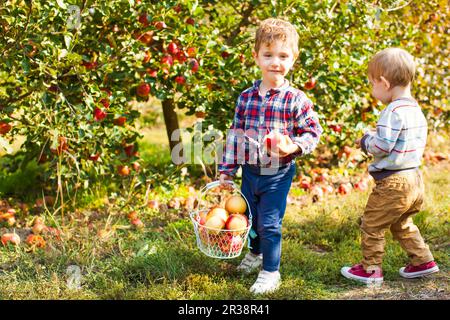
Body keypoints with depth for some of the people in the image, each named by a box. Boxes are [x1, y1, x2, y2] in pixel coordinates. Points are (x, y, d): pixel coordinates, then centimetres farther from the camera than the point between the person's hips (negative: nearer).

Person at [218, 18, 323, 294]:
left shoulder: (296, 100, -12)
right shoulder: (246, 97, -1)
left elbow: (313, 132, -6)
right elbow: (235, 134, 5)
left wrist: (294, 146, -26)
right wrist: (227, 170, 5)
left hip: (279, 174, -4)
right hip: (249, 171, 5)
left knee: (269, 223, 1)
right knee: (249, 218, 20)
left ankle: (270, 272, 20)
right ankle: (256, 253, 48)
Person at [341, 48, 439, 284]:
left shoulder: (394, 111, -20)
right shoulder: (417, 110, 9)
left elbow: (382, 146, -25)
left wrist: (366, 141, -3)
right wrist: (374, 138, 14)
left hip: (393, 183, -9)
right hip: (414, 179, 9)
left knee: (371, 225, 7)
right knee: (402, 225, 27)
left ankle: (371, 269, 15)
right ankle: (423, 261, 29)